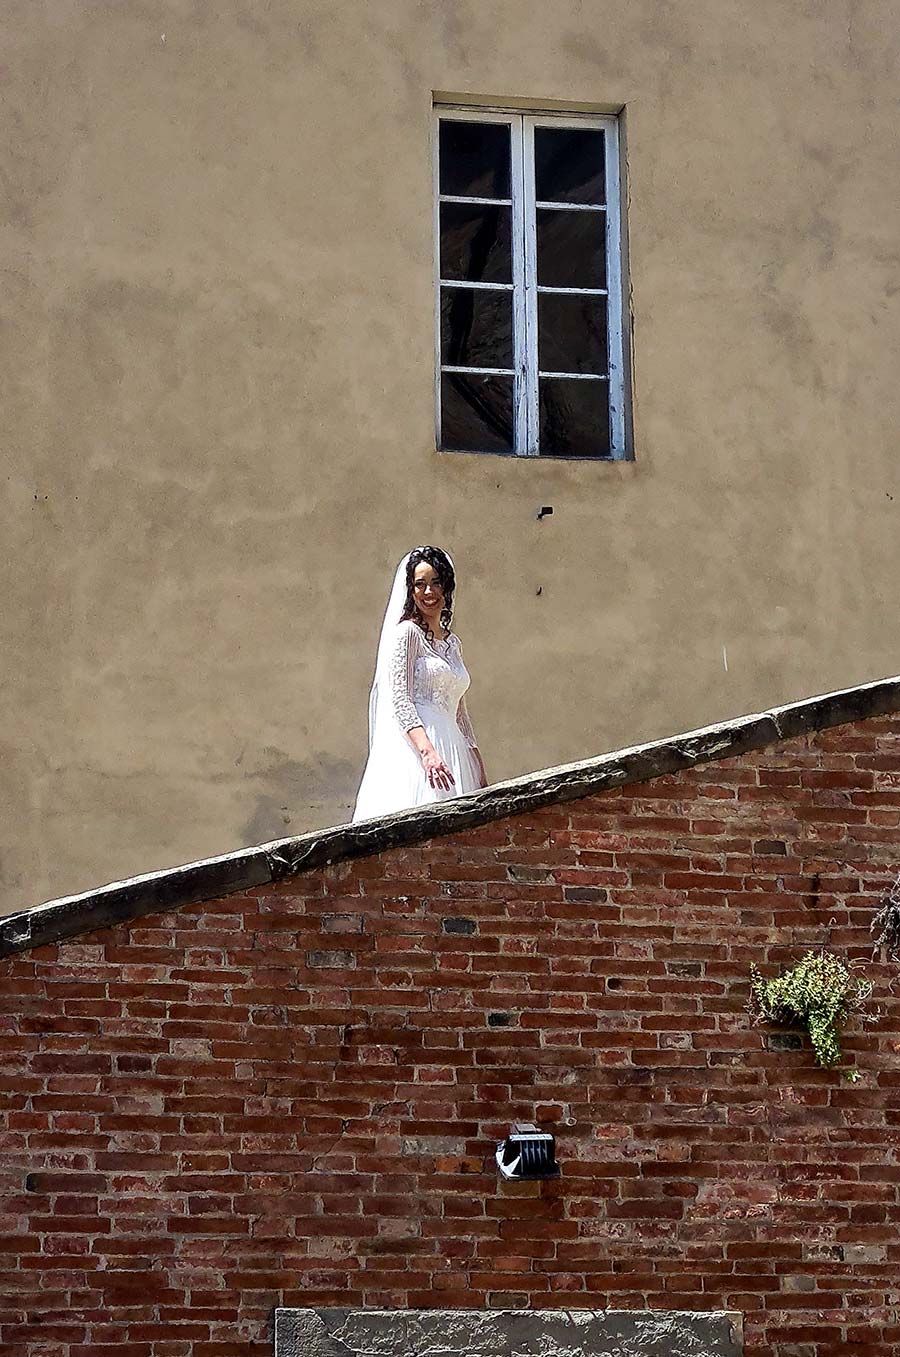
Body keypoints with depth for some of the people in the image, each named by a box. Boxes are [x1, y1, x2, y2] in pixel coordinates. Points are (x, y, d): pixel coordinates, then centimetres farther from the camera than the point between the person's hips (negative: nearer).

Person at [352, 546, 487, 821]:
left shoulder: (453, 643, 21)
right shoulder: (407, 632, 0)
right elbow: (400, 701, -11)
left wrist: (480, 774, 17)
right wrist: (427, 751, -26)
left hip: (451, 751, 7)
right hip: (413, 745, -7)